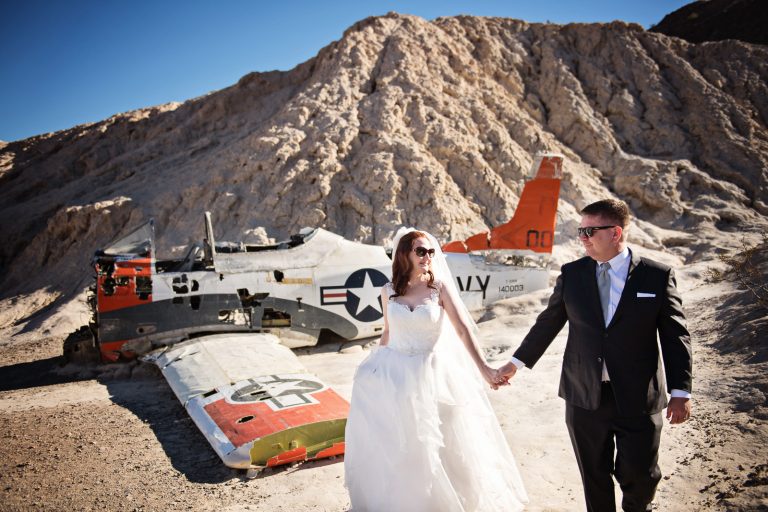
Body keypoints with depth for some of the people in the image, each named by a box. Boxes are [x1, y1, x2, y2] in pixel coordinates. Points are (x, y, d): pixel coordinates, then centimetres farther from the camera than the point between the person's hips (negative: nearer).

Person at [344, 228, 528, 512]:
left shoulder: (440, 287, -8)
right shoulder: (389, 290, -1)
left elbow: (463, 329, -15)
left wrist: (482, 368, -26)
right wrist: (376, 366, 20)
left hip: (431, 374, -2)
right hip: (394, 373, 3)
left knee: (433, 445, 8)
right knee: (391, 446, 13)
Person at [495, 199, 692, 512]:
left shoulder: (657, 275, -5)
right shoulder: (571, 274, 0)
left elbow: (675, 336, -3)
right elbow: (548, 323, 8)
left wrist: (680, 391, -6)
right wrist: (517, 362, 12)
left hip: (638, 401, -1)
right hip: (584, 398, 2)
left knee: (640, 475, 11)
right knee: (594, 476, 14)